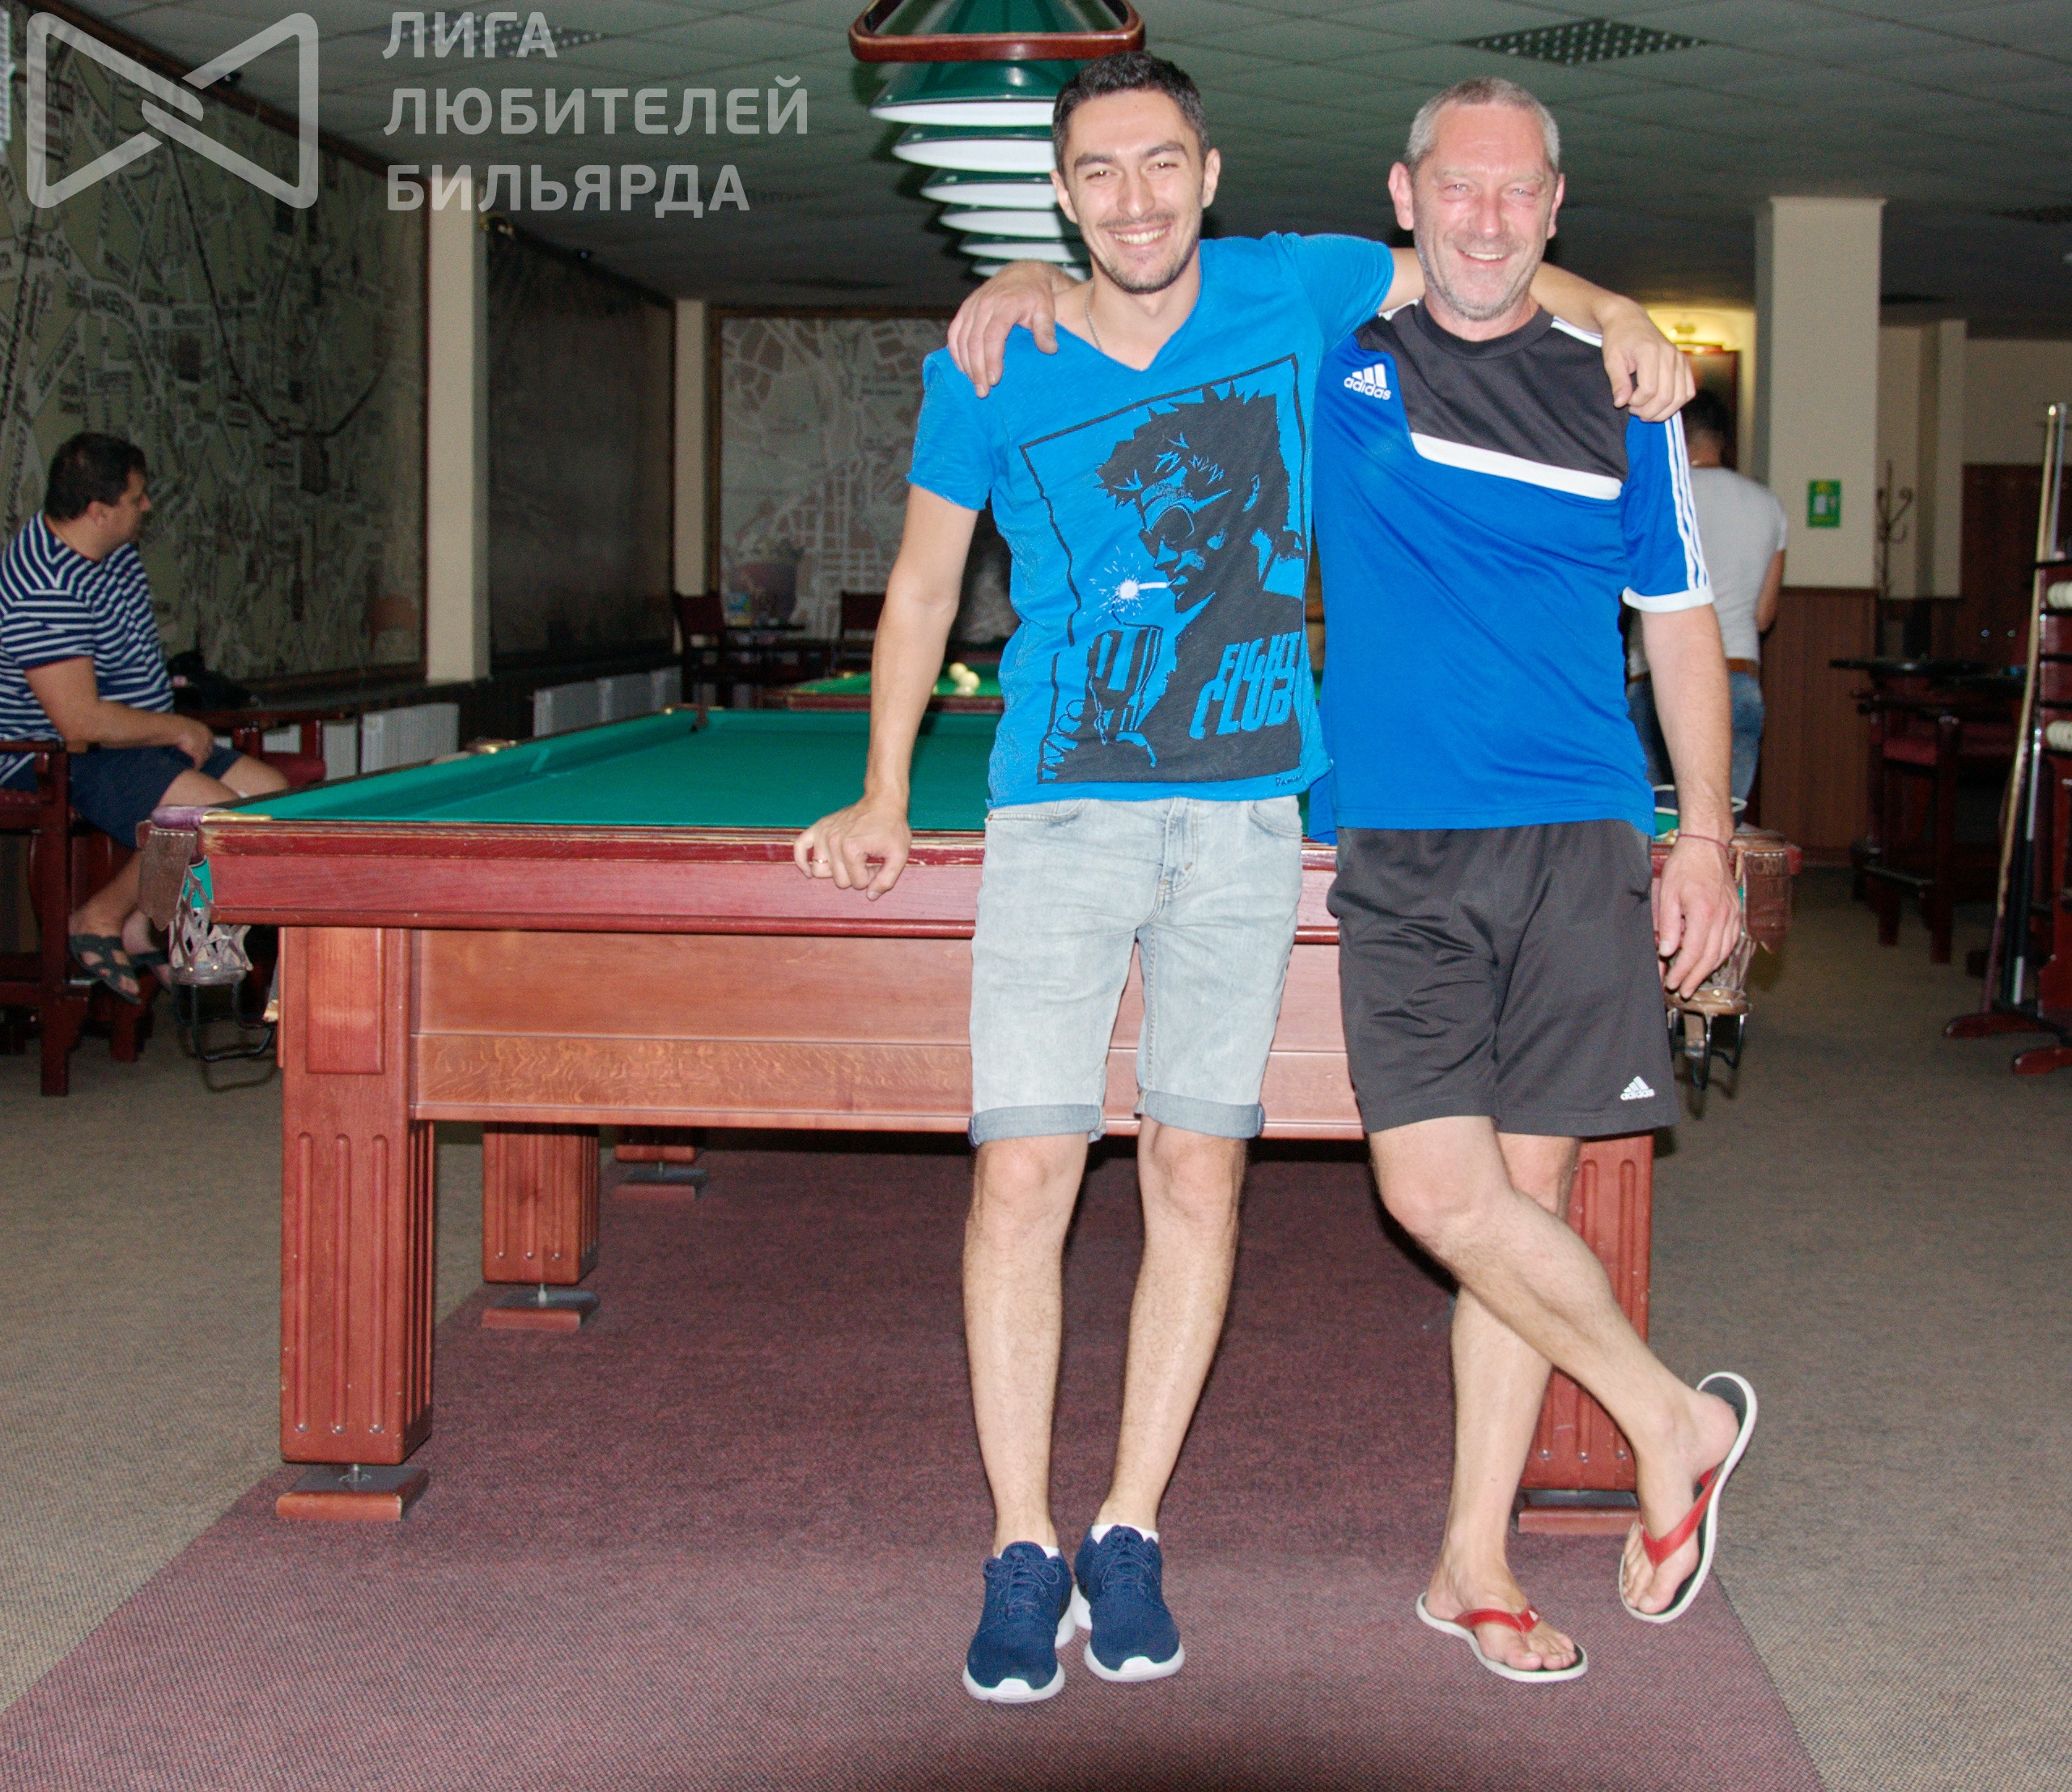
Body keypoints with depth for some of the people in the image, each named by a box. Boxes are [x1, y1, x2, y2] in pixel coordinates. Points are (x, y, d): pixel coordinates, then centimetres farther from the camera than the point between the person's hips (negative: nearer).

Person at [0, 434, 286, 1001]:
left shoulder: (113, 550, 5)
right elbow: (81, 722, -29)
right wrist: (178, 730, -18)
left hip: (133, 739, 10)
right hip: (57, 761, -10)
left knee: (274, 792, 2)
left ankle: (146, 926, 5)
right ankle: (99, 919, -7)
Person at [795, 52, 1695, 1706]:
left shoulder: (1293, 292, 2)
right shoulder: (991, 370, 0)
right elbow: (924, 586, 10)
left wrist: (1611, 313, -1)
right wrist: (883, 798, 6)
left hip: (1244, 810, 1)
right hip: (1059, 810, -1)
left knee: (1197, 1172, 3)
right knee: (1024, 1175, -7)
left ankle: (1130, 1540, 15)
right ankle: (1023, 1553, 5)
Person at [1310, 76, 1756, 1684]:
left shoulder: (1615, 393, 9)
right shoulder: (1334, 360, 6)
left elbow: (1681, 621, 13)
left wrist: (1708, 840, 4)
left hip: (1578, 843, 0)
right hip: (1398, 849, 0)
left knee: (1526, 1189, 0)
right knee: (1440, 1189, -11)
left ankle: (1473, 1561, 12)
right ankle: (1675, 1420, 12)